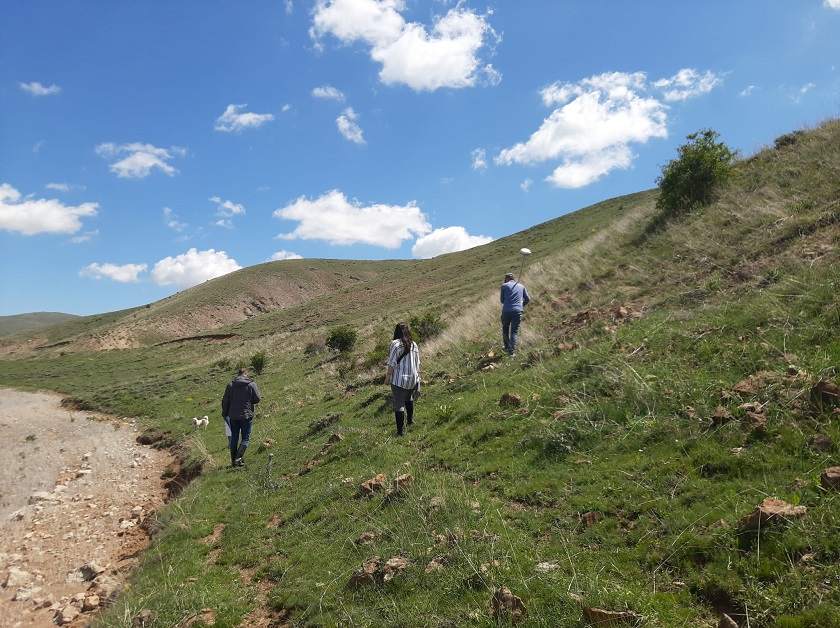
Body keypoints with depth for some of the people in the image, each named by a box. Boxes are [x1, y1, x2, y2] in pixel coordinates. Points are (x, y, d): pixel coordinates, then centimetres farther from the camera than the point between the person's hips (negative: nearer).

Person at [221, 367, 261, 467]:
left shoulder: (231, 385, 1)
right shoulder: (252, 384, -7)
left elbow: (225, 401, 3)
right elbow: (257, 399, -6)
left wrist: (225, 414, 14)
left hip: (233, 416, 3)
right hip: (247, 416, -3)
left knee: (234, 438, 13)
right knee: (245, 438, 5)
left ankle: (233, 460, 16)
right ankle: (238, 458, -9)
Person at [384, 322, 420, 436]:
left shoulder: (395, 343, -11)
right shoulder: (414, 344, 4)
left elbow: (392, 362, -12)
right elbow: (417, 363, 11)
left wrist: (388, 376, -5)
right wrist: (418, 376, 22)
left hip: (399, 379, -5)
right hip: (412, 378, 6)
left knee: (399, 404, -1)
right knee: (409, 398, 29)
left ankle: (400, 431, -1)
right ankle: (410, 420, 45)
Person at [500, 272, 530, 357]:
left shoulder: (504, 286, 3)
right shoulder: (521, 286, 12)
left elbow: (502, 300, 7)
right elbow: (527, 299, 17)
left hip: (506, 311, -1)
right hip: (517, 311, 1)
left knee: (505, 328, 21)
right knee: (514, 331, 5)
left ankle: (507, 347, 23)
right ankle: (512, 351, -6)